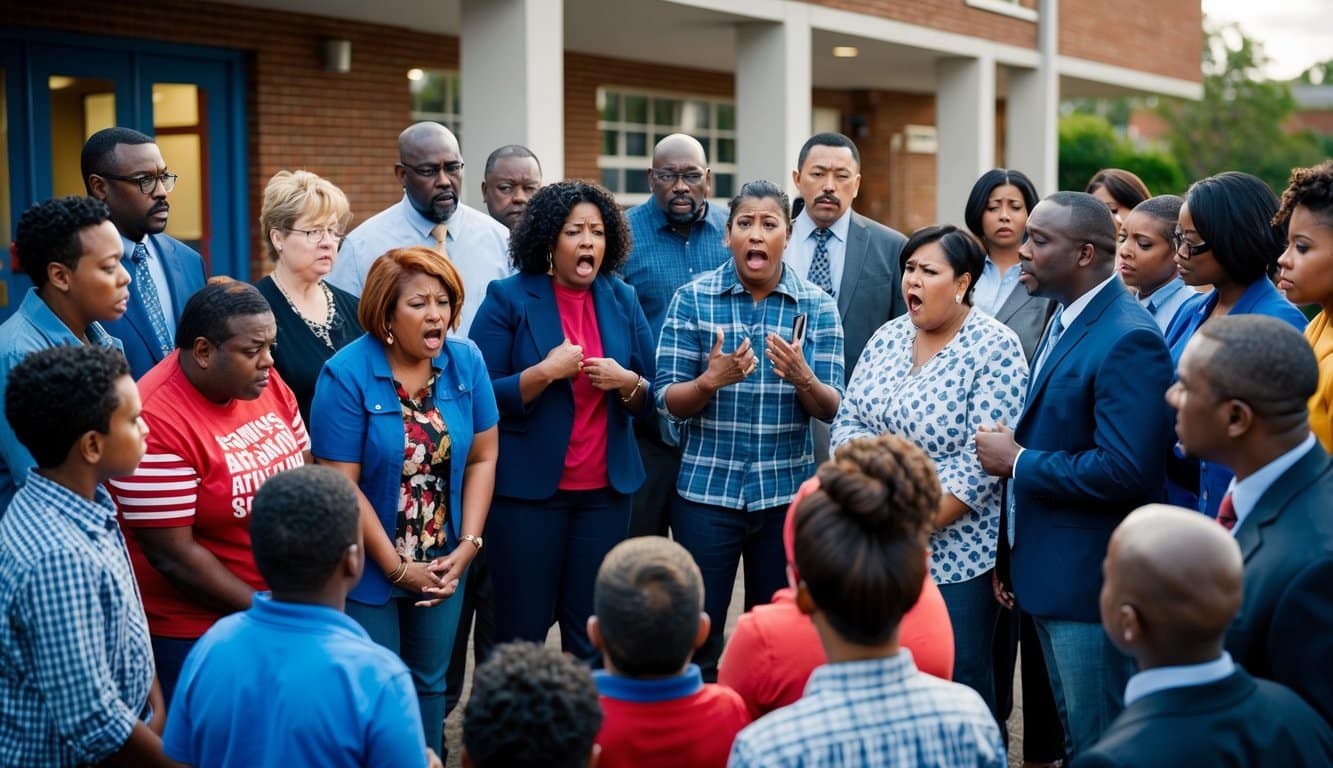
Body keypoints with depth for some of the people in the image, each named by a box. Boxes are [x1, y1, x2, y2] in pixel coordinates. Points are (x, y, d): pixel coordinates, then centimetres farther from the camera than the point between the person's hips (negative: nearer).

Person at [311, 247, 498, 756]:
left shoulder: (466, 361, -5)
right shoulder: (347, 374, -17)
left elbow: (482, 458, 1)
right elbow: (341, 484, -17)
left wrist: (468, 545, -8)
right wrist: (398, 568, -15)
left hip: (443, 565, 4)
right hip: (371, 569, -4)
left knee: (430, 684, 18)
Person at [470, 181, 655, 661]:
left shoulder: (622, 300, 8)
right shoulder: (508, 298, -4)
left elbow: (650, 399, 11)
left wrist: (626, 382, -10)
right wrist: (546, 372, -19)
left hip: (606, 488, 4)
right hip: (528, 487, -3)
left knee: (592, 636, 7)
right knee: (522, 632, 2)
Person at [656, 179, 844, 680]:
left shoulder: (817, 306, 1)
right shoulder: (692, 299, -1)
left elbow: (831, 409, -3)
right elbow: (668, 402, -4)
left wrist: (802, 378, -24)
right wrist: (711, 380, -24)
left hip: (786, 491, 1)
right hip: (706, 489, -1)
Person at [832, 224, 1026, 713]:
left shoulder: (994, 348, -10)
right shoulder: (888, 338, 10)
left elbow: (982, 458, -17)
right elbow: (848, 419, 9)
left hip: (957, 551, -6)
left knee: (958, 685, 0)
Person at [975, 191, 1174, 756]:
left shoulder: (1129, 340, -21)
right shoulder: (1065, 318, 9)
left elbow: (1126, 470, -29)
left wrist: (1018, 462, -17)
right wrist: (1013, 555, 16)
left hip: (1091, 579, -9)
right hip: (1048, 572, 9)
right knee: (1072, 734, 21)